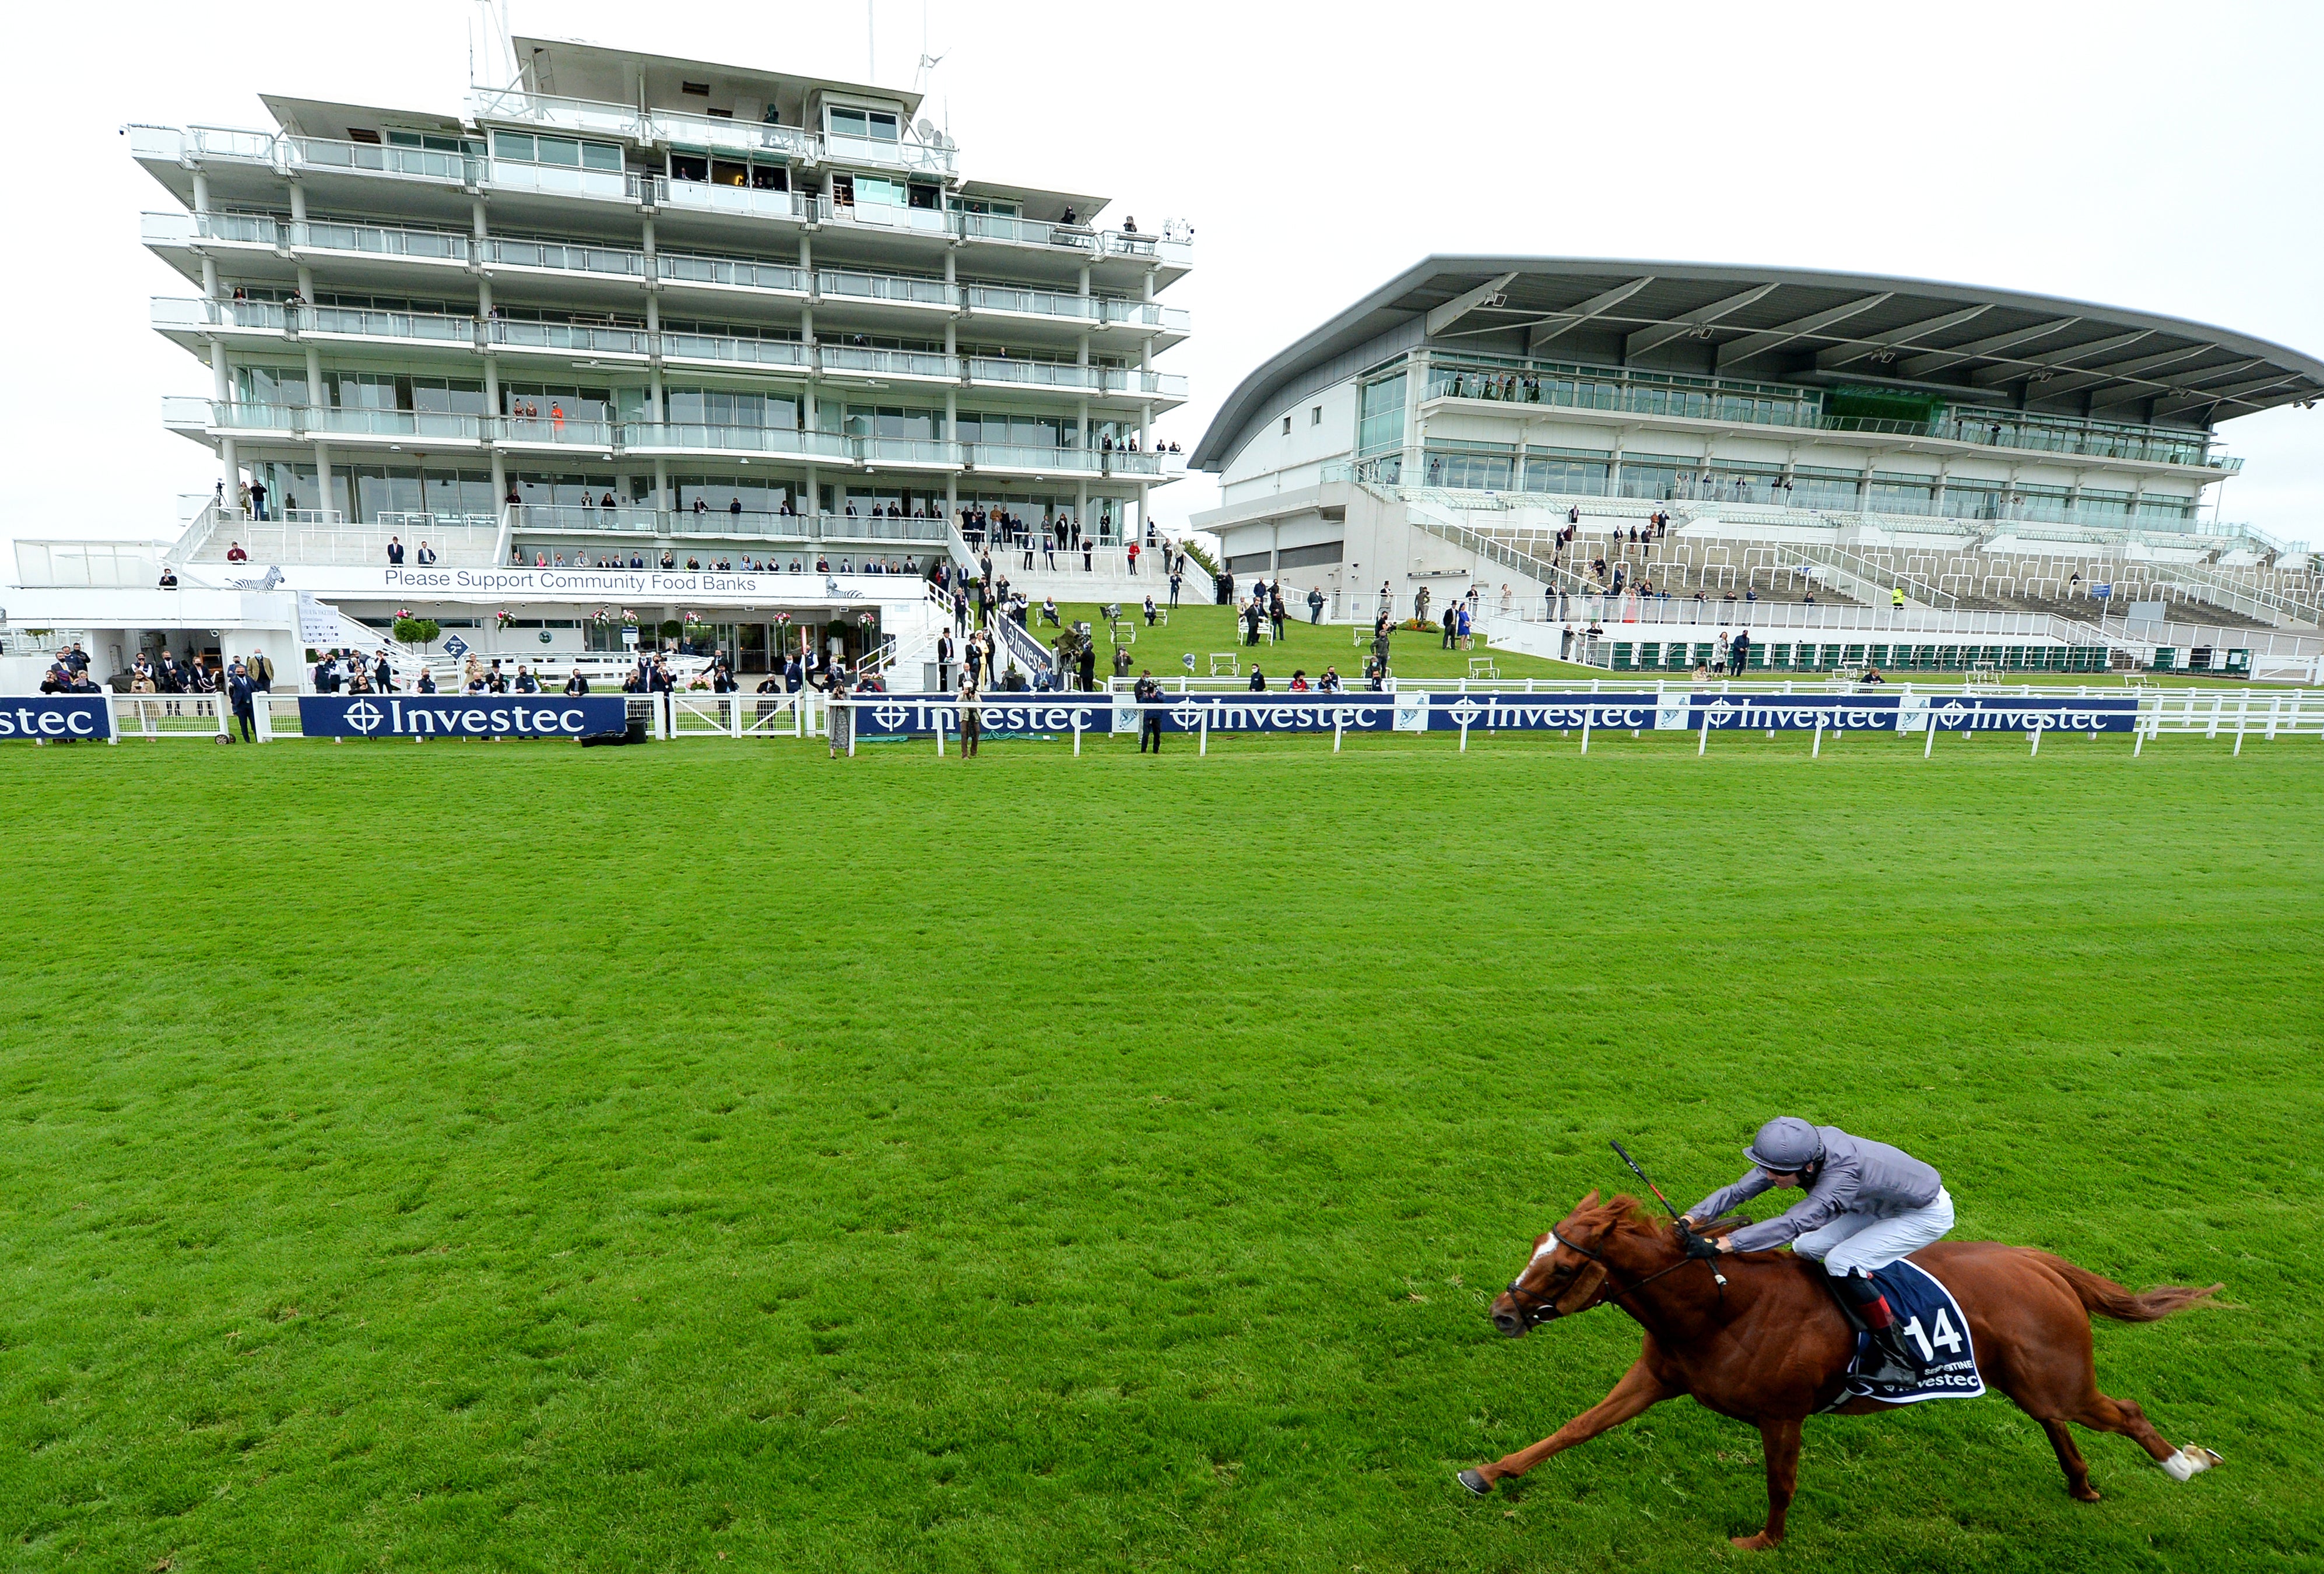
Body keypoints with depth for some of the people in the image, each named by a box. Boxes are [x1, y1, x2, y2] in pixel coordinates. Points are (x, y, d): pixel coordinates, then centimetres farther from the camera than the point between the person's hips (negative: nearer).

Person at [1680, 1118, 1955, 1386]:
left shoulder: (1842, 1173, -41)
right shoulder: (1802, 1152, -21)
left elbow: (1792, 1224, -49)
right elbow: (1739, 1191, -21)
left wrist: (1718, 1245, -56)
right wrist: (1688, 1220, -35)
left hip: (1928, 1214, -7)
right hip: (1881, 1204, 7)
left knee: (1840, 1262, -21)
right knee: (1806, 1247, -3)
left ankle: (1899, 1360, -7)